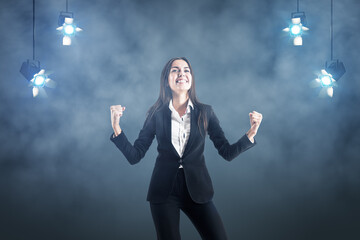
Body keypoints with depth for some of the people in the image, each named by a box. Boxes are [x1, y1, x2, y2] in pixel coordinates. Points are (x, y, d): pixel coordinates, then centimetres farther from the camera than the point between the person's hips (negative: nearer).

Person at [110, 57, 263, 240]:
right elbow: (134, 156, -2)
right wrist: (116, 128, -15)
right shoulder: (157, 114, 1)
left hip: (197, 189, 1)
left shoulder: (205, 112, 3)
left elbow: (227, 153, 0)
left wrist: (251, 133, -14)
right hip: (164, 190, -1)